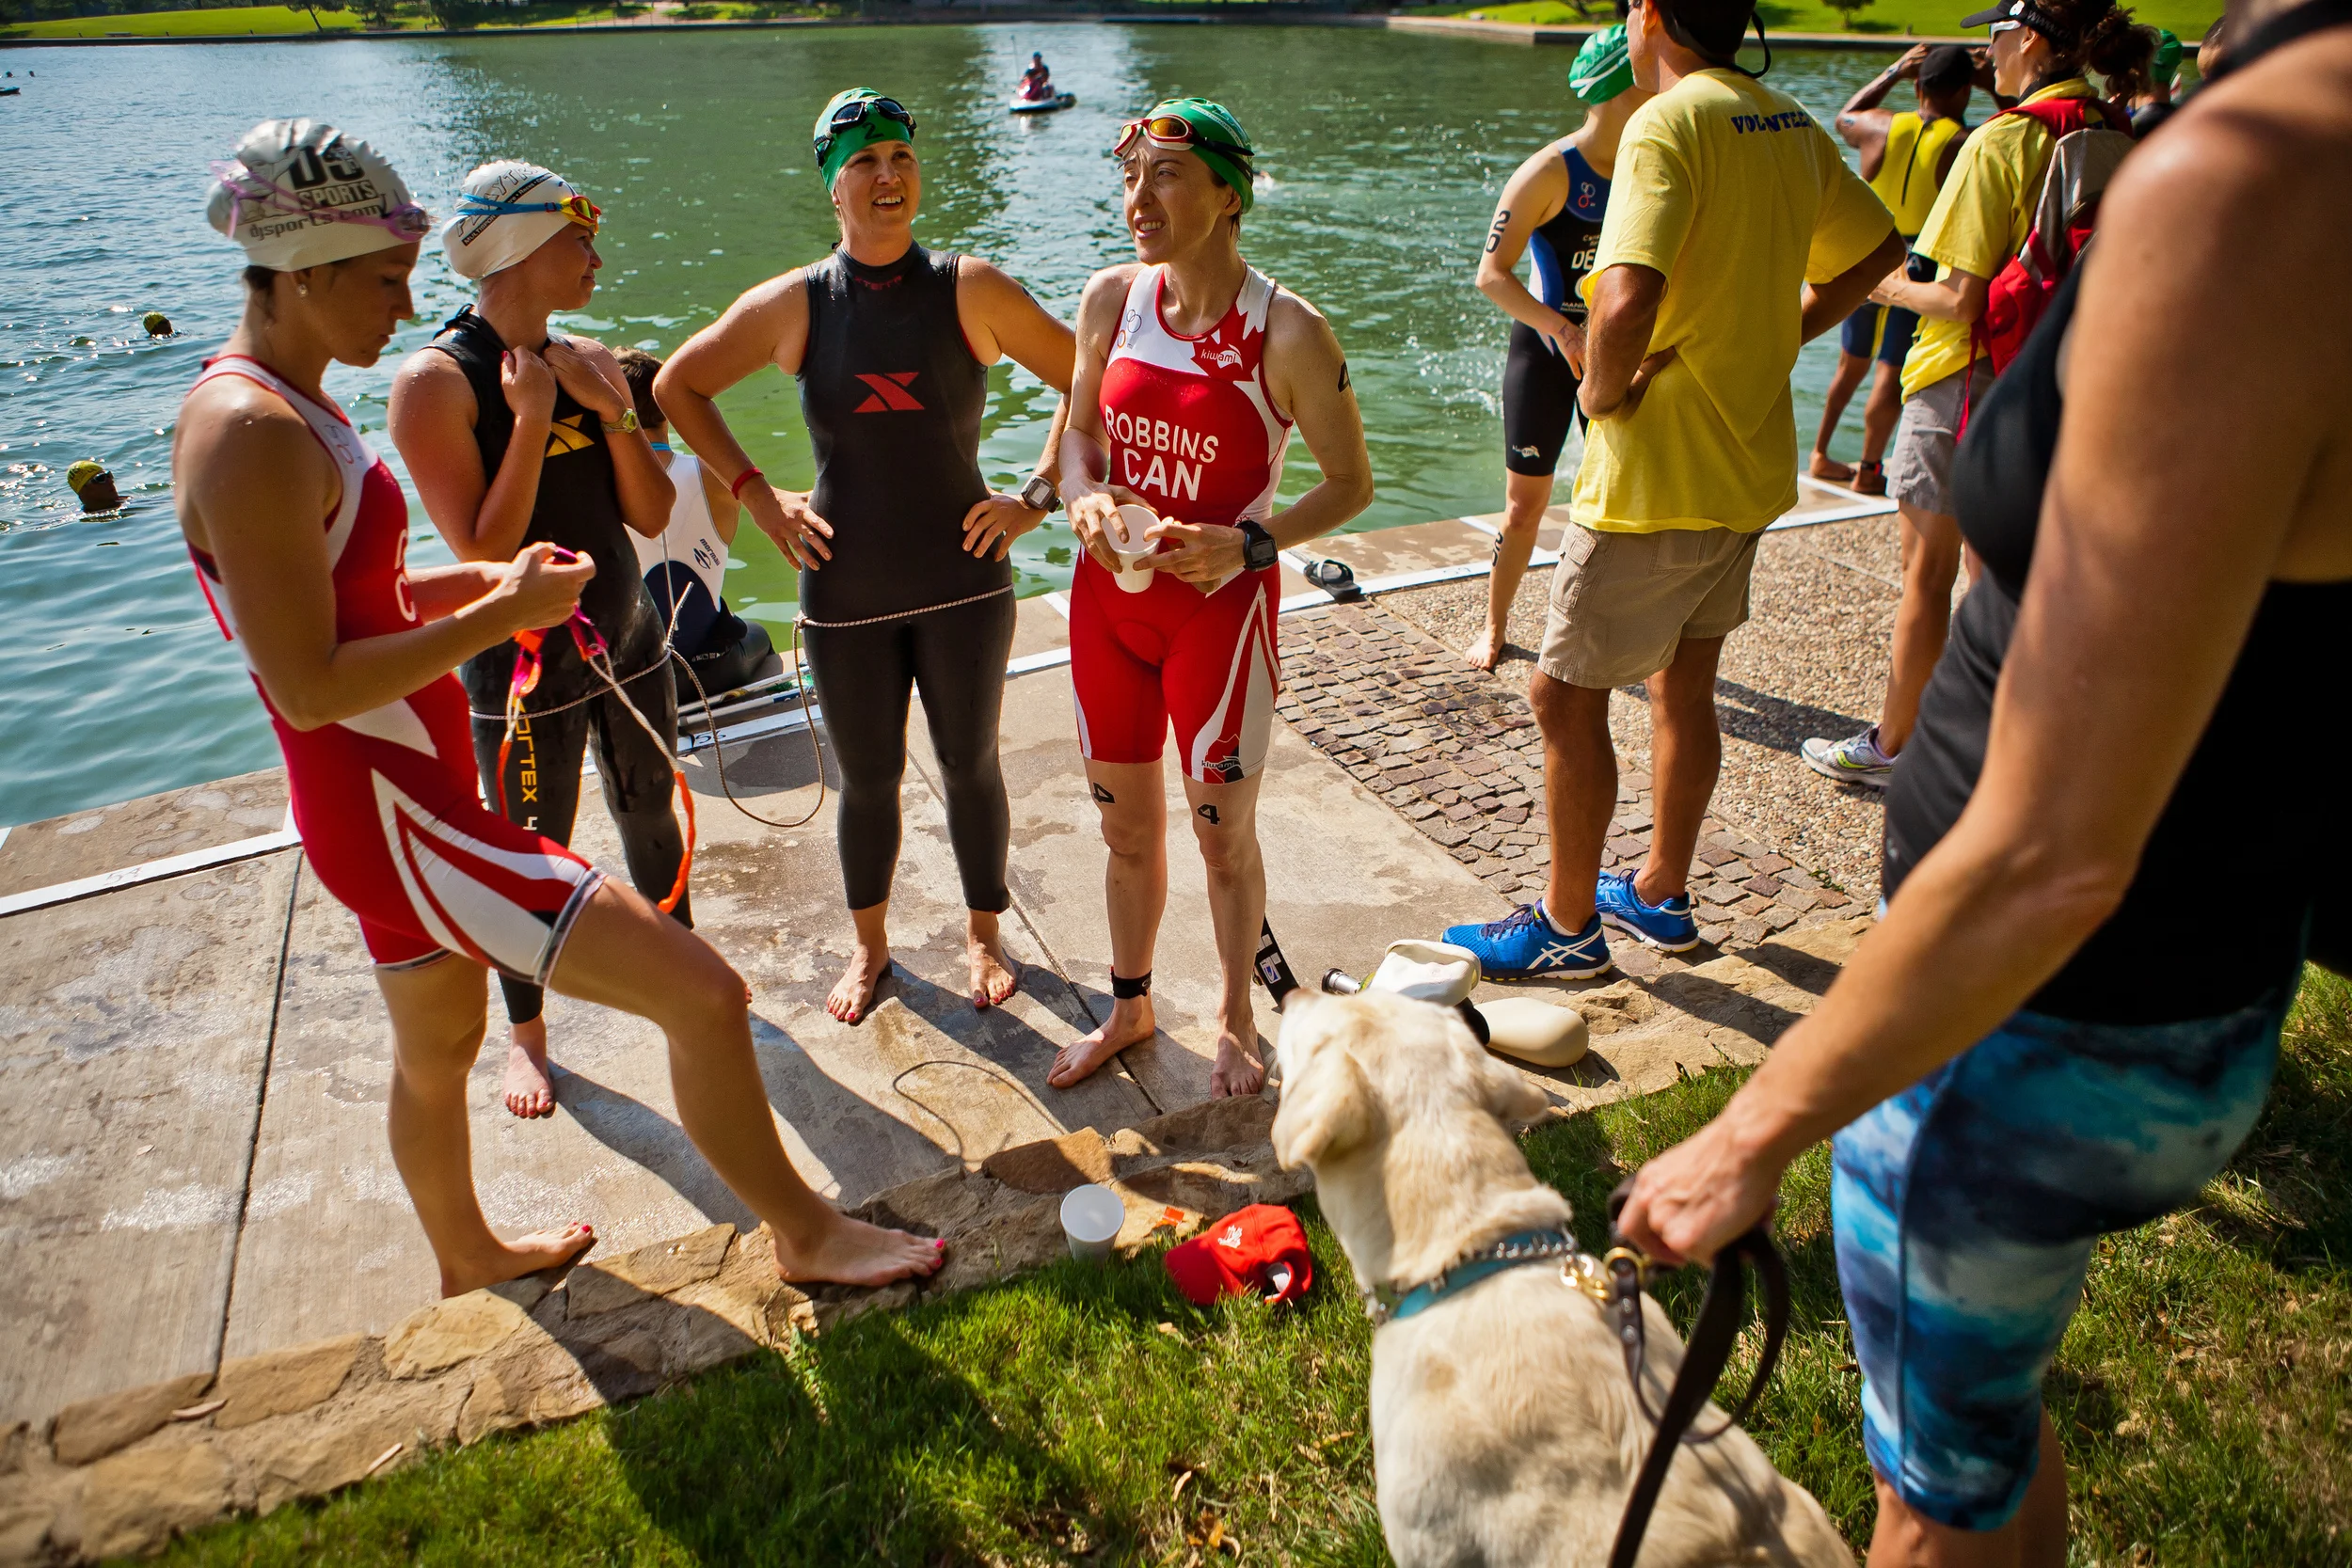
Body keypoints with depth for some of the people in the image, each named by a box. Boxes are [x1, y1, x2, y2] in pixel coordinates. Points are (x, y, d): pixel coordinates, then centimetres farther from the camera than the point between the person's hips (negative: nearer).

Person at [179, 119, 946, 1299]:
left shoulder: (276, 402, 11)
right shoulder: (253, 435, -21)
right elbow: (308, 688, -25)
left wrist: (475, 580, 4)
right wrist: (502, 616, -20)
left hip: (396, 804, 11)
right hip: (399, 820, -11)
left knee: (438, 1048, 30)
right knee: (705, 994, -11)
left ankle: (465, 1255, 54)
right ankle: (805, 1233, 8)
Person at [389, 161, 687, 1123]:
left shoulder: (587, 361, 1)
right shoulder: (436, 381, -16)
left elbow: (652, 517, 0)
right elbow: (482, 551, -22)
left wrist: (615, 414, -14)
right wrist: (531, 421, -23)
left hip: (627, 639, 6)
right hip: (523, 666, -5)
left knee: (651, 819, 19)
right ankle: (525, 1031, 32)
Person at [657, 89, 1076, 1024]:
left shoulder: (971, 290, -6)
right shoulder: (795, 305, -2)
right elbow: (677, 386, 9)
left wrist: (1039, 497, -6)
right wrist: (757, 497, 2)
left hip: (964, 584, -1)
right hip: (846, 592, 1)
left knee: (971, 765, 12)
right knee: (867, 779, 12)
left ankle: (983, 935, 34)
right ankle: (869, 945, 35)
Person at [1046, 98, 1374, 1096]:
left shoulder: (1288, 333, -15)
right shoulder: (1112, 299, -2)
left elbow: (1351, 483, -7)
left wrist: (1248, 545, -21)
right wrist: (1085, 498, -12)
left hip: (1220, 605, -4)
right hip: (1109, 598, 4)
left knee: (1221, 833, 8)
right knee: (1126, 827, 16)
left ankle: (1234, 1021, 34)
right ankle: (1129, 1007, 39)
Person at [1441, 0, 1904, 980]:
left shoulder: (1668, 123, -18)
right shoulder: (1792, 126, 9)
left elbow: (1626, 304, -33)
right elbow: (1877, 251, 22)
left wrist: (1602, 388, -15)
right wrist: (1779, 335, 13)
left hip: (1660, 476, -9)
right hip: (1751, 467, 9)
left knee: (1563, 696, 4)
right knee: (1684, 687, 20)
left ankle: (1568, 925, 15)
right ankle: (1662, 896, 34)